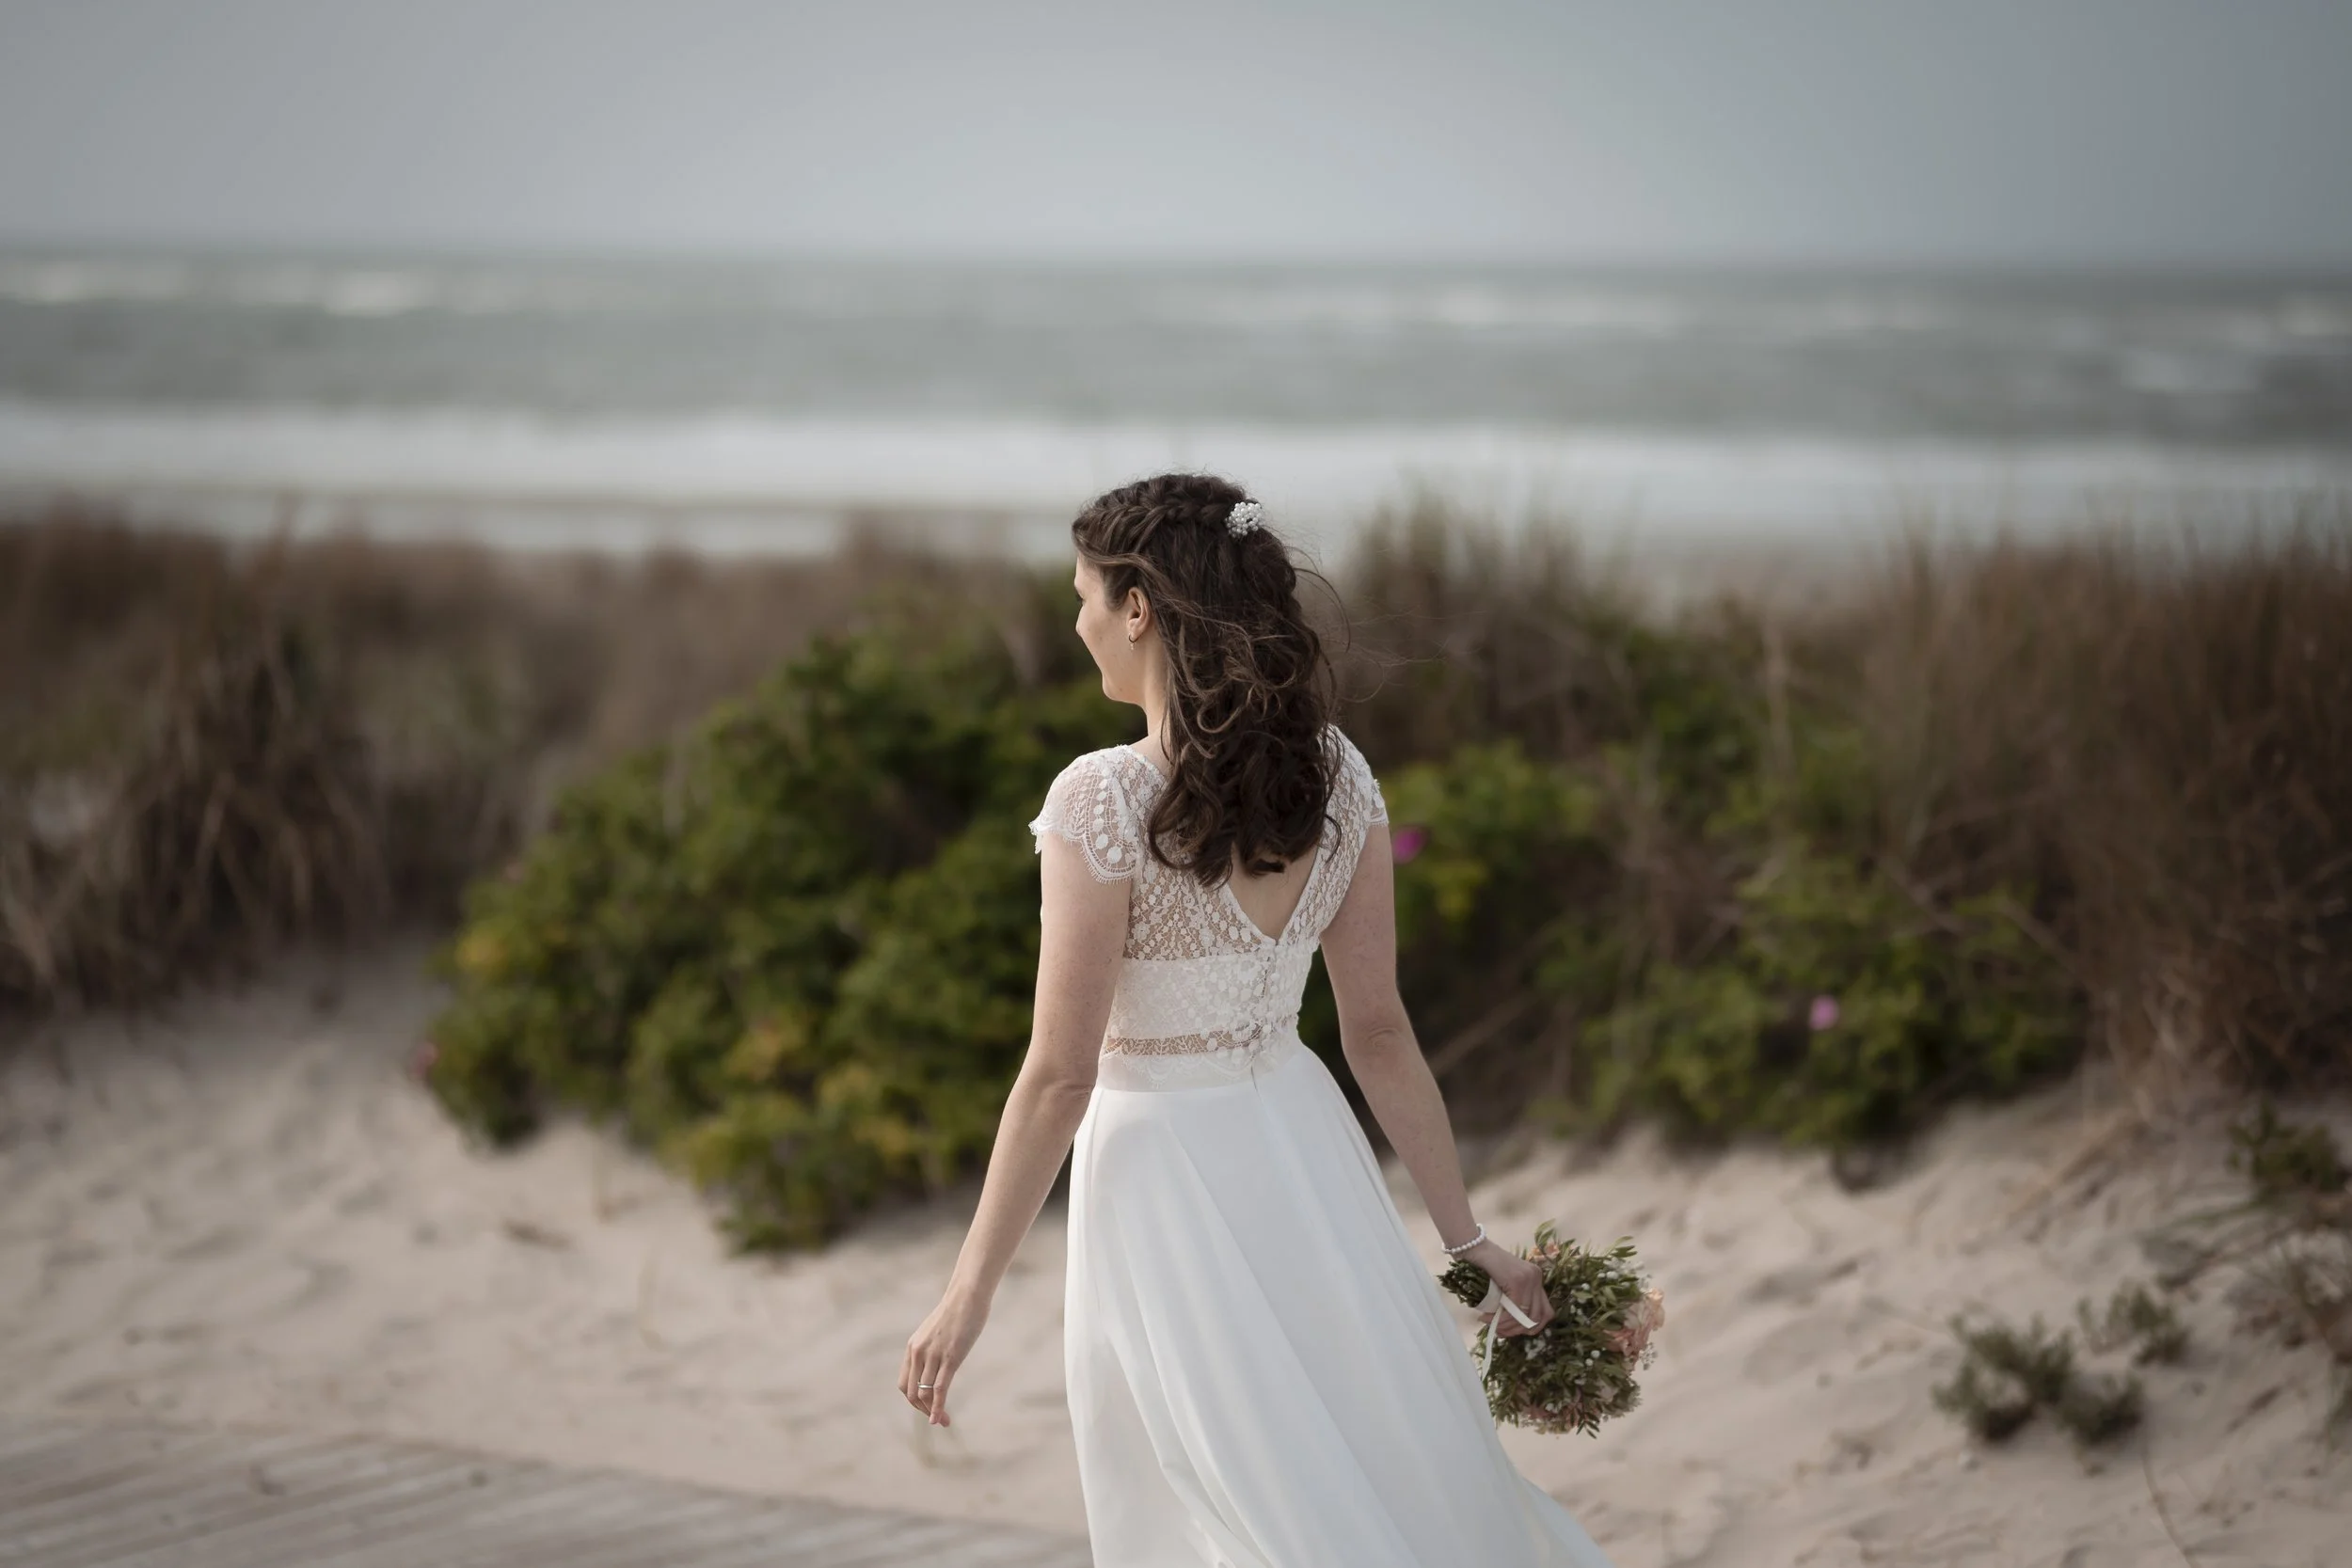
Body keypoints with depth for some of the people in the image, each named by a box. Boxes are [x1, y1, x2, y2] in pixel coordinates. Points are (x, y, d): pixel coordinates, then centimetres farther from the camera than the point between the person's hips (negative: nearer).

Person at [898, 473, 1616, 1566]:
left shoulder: (1102, 802, -19)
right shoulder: (1336, 777, -2)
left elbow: (1061, 1076, -17)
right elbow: (1380, 1033, 1)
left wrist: (969, 1291, -10)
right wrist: (1466, 1237, 9)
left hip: (1161, 1170, -5)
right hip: (1303, 1146, 6)